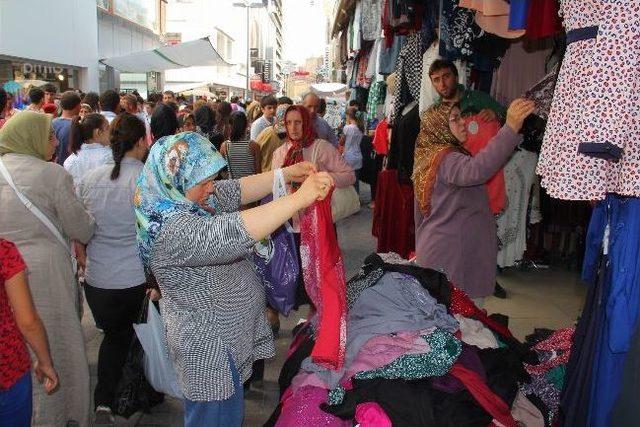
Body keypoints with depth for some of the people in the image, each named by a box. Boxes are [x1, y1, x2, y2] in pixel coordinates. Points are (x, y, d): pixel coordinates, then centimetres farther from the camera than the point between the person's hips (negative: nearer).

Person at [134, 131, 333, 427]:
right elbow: (231, 235, -44)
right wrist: (299, 198, -43)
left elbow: (237, 190, 5)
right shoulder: (171, 229, -32)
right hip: (210, 349, -9)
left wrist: (286, 174, -6)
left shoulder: (184, 198, -2)